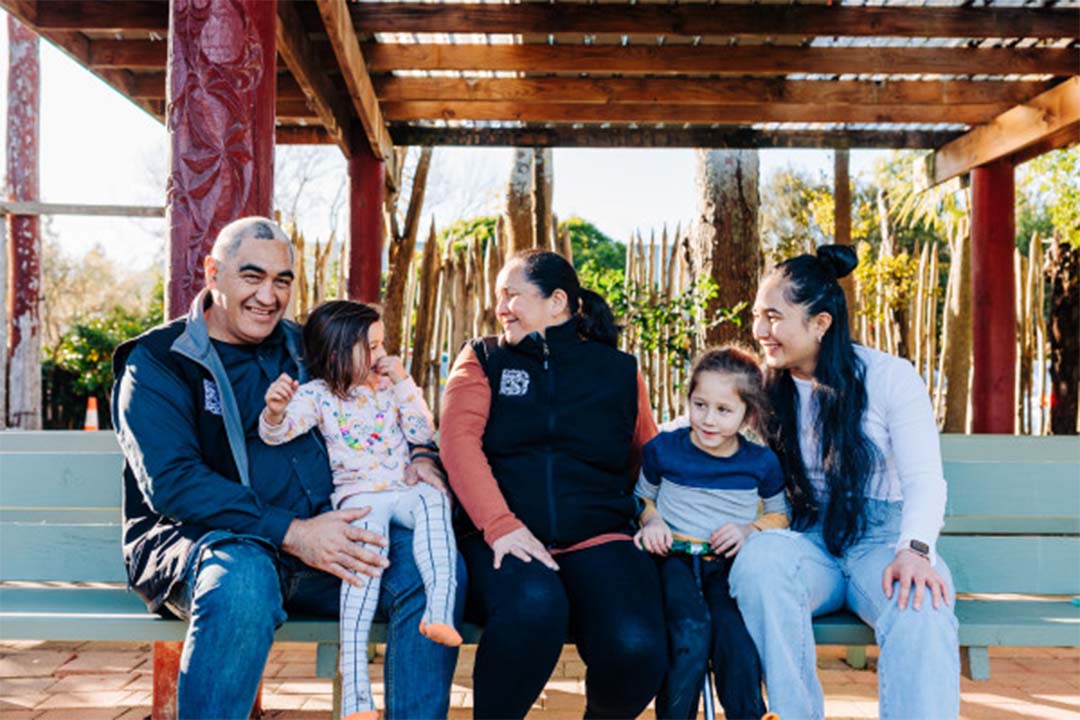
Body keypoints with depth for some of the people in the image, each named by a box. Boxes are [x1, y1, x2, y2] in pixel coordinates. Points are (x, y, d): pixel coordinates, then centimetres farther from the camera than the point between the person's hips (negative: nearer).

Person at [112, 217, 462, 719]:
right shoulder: (157, 362, 1)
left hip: (315, 543, 4)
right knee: (243, 579, -39)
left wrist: (418, 457, 0)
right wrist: (291, 533, -23)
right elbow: (170, 481, -13)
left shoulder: (305, 349, 16)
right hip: (210, 540, -4)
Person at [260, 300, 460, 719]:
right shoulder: (317, 395, 5)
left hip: (401, 491, 3)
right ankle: (354, 679, -38)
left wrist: (403, 382, -1)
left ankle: (439, 613, -43)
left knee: (433, 499, -32)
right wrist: (275, 411, -32)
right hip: (355, 495, -3)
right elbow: (276, 433, -8)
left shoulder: (389, 385, 15)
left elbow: (423, 433, 7)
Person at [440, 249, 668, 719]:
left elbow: (649, 461, 20)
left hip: (597, 538, 2)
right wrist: (499, 524, -17)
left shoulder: (620, 371, 15)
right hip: (505, 538, -1)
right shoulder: (482, 359, 13)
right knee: (534, 605, -35)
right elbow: (459, 439, -3)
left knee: (635, 649, -26)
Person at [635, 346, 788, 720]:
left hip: (729, 563, 1)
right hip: (675, 558, -1)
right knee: (691, 628, -30)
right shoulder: (663, 449, 4)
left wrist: (751, 529, -2)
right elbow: (643, 496, 19)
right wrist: (652, 521, -2)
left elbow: (781, 515, 18)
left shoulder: (761, 462, 6)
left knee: (734, 628, -30)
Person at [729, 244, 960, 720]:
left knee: (920, 602, -36)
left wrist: (914, 550, -28)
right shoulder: (765, 388, 8)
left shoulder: (890, 377, -1)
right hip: (807, 542, 2)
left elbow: (924, 479, -9)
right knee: (761, 554, -33)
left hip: (881, 539, -2)